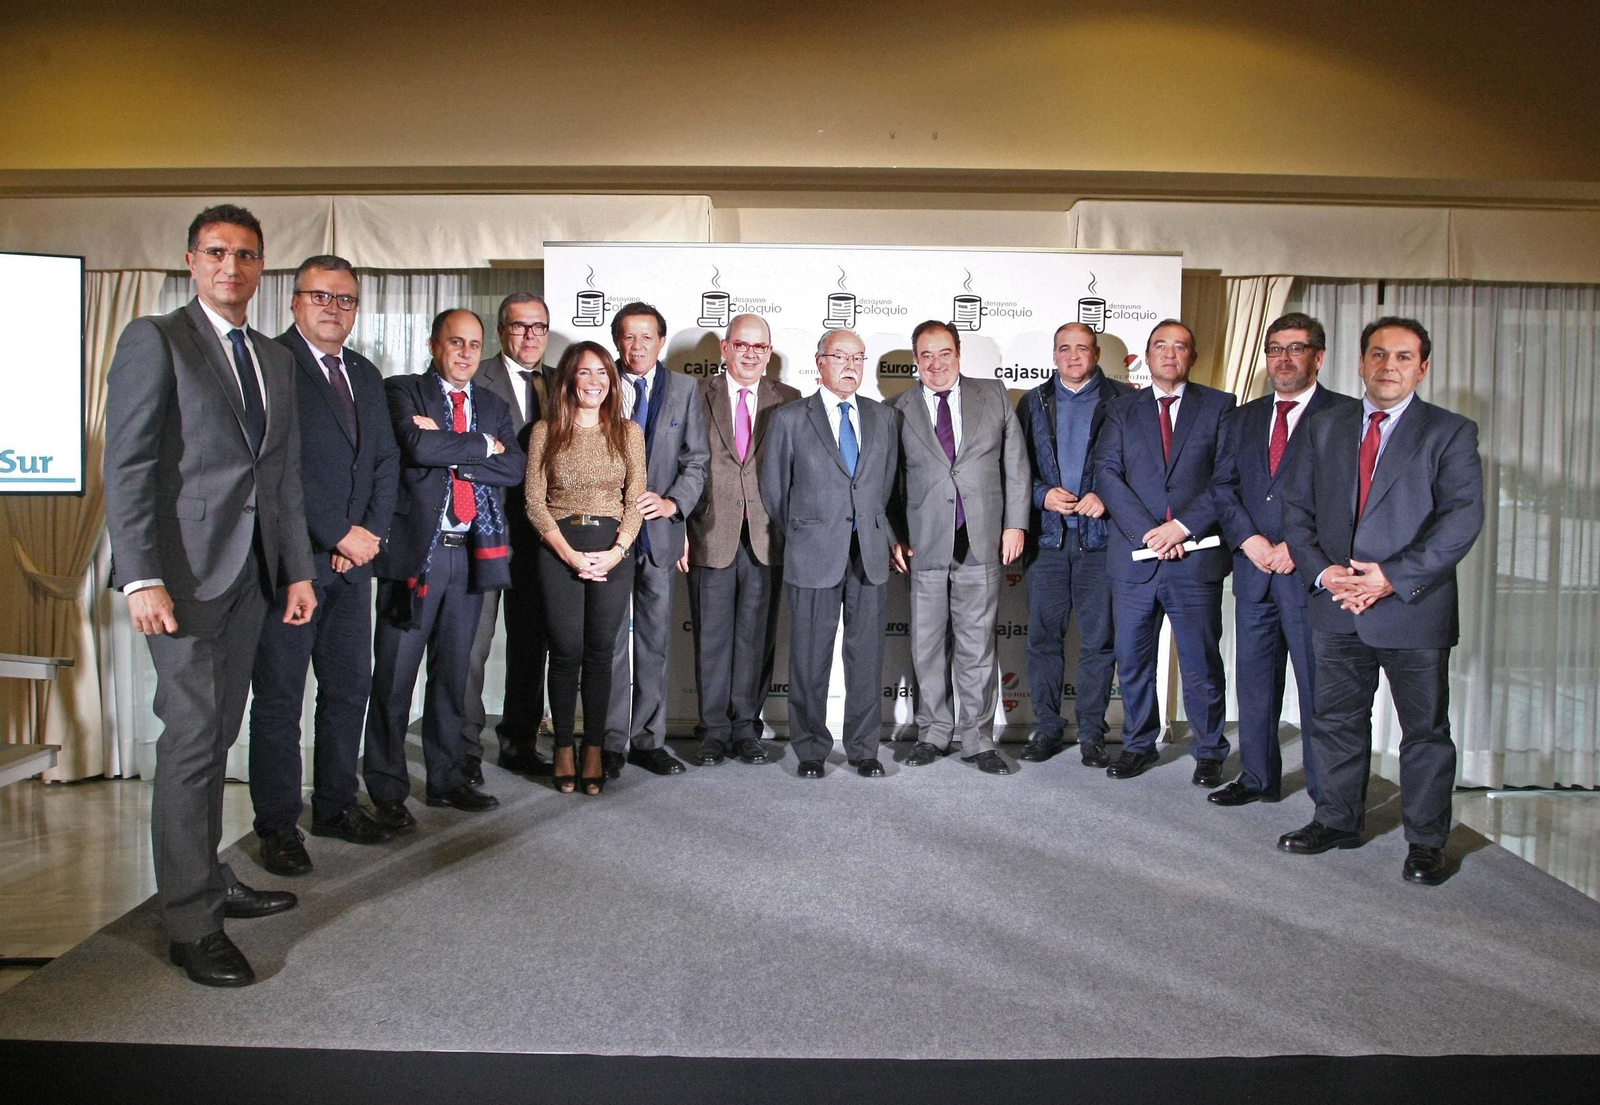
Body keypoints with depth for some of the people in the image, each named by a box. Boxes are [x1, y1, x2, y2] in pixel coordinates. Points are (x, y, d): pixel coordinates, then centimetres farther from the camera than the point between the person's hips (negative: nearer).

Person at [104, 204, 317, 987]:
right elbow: (127, 466, -9)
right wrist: (141, 577, -17)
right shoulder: (154, 340, -3)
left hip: (251, 571, 6)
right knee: (192, 737, -5)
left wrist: (298, 569, 13)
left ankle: (208, 880, 23)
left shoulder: (274, 359, 17)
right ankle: (190, 922, 3)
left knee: (217, 734, 12)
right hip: (184, 571, -6)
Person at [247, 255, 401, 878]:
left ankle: (335, 806, 26)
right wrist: (340, 533, -14)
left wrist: (371, 532, -1)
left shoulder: (366, 375, 16)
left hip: (352, 561, 7)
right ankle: (277, 825, 14)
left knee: (350, 688, 12)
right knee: (278, 698, 3)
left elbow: (386, 460, 13)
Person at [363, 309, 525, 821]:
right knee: (394, 676, 0)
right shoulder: (402, 391, 3)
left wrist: (449, 451, -9)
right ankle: (387, 788, 10)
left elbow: (514, 468, 1)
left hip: (471, 553, 5)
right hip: (415, 549, -4)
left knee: (453, 673, 12)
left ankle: (445, 778, 22)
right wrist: (483, 445, -6)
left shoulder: (493, 405, 17)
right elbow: (419, 447, -17)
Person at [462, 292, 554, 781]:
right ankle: (466, 746, 11)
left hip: (538, 533, 5)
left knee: (530, 643, 12)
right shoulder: (479, 379, -3)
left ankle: (519, 742, 25)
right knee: (474, 642, 0)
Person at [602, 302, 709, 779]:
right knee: (610, 640, 1)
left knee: (655, 641, 8)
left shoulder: (684, 389, 7)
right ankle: (611, 742, 11)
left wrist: (673, 502, -10)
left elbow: (697, 458, 5)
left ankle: (647, 739, 17)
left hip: (659, 529, 2)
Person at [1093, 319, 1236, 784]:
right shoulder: (1123, 410, 10)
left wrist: (1181, 526, -14)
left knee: (1201, 663, 5)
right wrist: (1148, 531, -13)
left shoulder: (1219, 406, 6)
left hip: (1196, 557, -2)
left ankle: (1209, 752, 21)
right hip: (1134, 557, 2)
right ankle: (1138, 745, 25)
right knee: (1132, 660, 10)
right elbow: (1106, 474, -1)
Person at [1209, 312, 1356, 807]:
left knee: (1319, 684, -1)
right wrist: (1250, 539, -7)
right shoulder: (1242, 419, 16)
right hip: (1253, 568, 5)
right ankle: (1258, 777, 24)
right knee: (1254, 678, 11)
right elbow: (1222, 486, 9)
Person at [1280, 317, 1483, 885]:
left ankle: (1426, 841, 21)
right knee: (1336, 720, 13)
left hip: (1414, 607, -3)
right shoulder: (1326, 428, 10)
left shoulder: (1450, 432, -1)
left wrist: (1394, 576, -19)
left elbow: (1463, 516, -10)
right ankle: (1337, 820, 29)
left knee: (1426, 729, 6)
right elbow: (1296, 506, 7)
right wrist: (1321, 571, -9)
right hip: (1336, 606, 4)